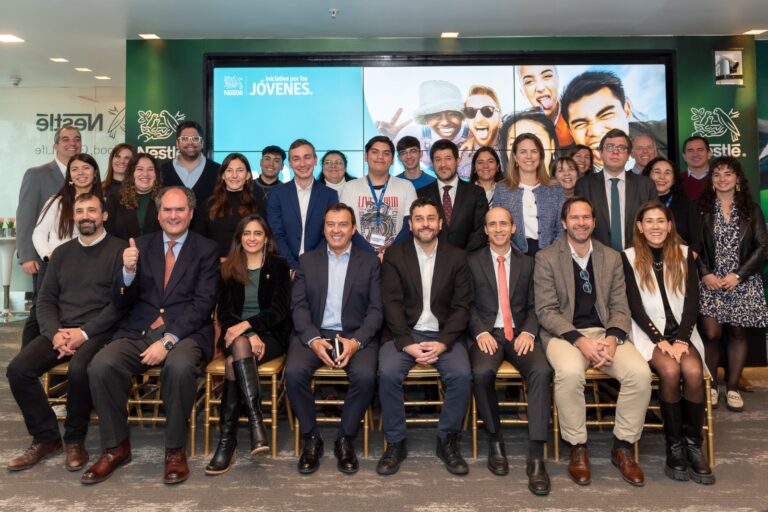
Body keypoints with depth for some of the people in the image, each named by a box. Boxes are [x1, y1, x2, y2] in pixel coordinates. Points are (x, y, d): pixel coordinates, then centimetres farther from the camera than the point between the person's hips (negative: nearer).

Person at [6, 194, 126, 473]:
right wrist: (55, 333, -6)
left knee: (78, 370, -32)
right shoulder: (62, 253, 18)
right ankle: (46, 437, 2)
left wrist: (84, 333, -16)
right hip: (60, 331, 5)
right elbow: (45, 300, 14)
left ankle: (75, 440, -7)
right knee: (17, 369, -17)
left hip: (98, 331, -5)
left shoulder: (119, 250, 1)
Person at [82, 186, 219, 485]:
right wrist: (129, 270, -11)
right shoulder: (141, 245, 14)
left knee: (180, 367, -35)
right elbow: (120, 302, 10)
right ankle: (116, 447, -2)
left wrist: (168, 340, -18)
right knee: (101, 366, -24)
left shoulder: (206, 250, 4)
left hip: (185, 333, -3)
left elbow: (203, 304, -6)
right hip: (138, 332, 4)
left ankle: (175, 450, -12)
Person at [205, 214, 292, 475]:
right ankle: (256, 422, -38)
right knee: (241, 346, -34)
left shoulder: (279, 266, 6)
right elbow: (224, 312, 4)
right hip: (236, 334, 2)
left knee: (234, 362, -32)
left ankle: (227, 440, -29)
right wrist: (249, 336, -14)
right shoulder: (228, 269, 12)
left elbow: (279, 310, -4)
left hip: (270, 334, -2)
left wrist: (247, 325, -20)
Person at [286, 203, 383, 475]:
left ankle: (345, 439, -4)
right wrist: (313, 339, -14)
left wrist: (356, 341, -16)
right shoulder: (307, 261, 13)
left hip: (356, 335, -1)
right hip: (313, 333, 1)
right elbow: (299, 306, 4)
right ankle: (311, 438, -4)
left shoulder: (370, 262, 9)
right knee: (294, 371, -28)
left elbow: (376, 310, 1)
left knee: (365, 375, -30)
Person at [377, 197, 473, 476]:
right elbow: (392, 303, -4)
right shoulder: (394, 255, 4)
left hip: (444, 335, 1)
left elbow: (462, 306, 1)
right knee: (388, 373, -28)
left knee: (462, 375, -26)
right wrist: (408, 343, -16)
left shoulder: (457, 257, 7)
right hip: (403, 333, 0)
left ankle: (448, 441, -2)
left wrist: (443, 342, -14)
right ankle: (395, 442, -6)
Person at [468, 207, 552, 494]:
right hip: (487, 333, -1)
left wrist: (528, 332, -10)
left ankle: (536, 456, -25)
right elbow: (468, 305, 4)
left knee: (542, 371, -30)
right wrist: (481, 333, -13)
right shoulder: (472, 262, 9)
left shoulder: (527, 263, 15)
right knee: (481, 372, -34)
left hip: (519, 333, 2)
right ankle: (494, 440, -9)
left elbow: (533, 306, 10)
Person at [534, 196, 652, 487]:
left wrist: (612, 339, -13)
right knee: (570, 372, -35)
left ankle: (623, 447, -2)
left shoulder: (611, 258, 12)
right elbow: (546, 310, -6)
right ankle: (577, 448, -13)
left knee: (641, 372, -24)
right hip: (564, 333, -3)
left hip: (604, 332, 3)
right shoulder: (546, 258, 1)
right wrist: (580, 341, -19)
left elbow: (620, 307, 8)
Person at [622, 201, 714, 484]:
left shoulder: (684, 254, 8)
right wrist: (660, 340, -14)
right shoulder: (629, 257, 1)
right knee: (670, 371, -30)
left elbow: (693, 301, 1)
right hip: (647, 332, -2)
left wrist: (681, 339, -12)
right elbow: (635, 306, -4)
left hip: (682, 331, 2)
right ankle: (674, 445, -13)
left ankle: (693, 444, -10)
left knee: (693, 372, -27)